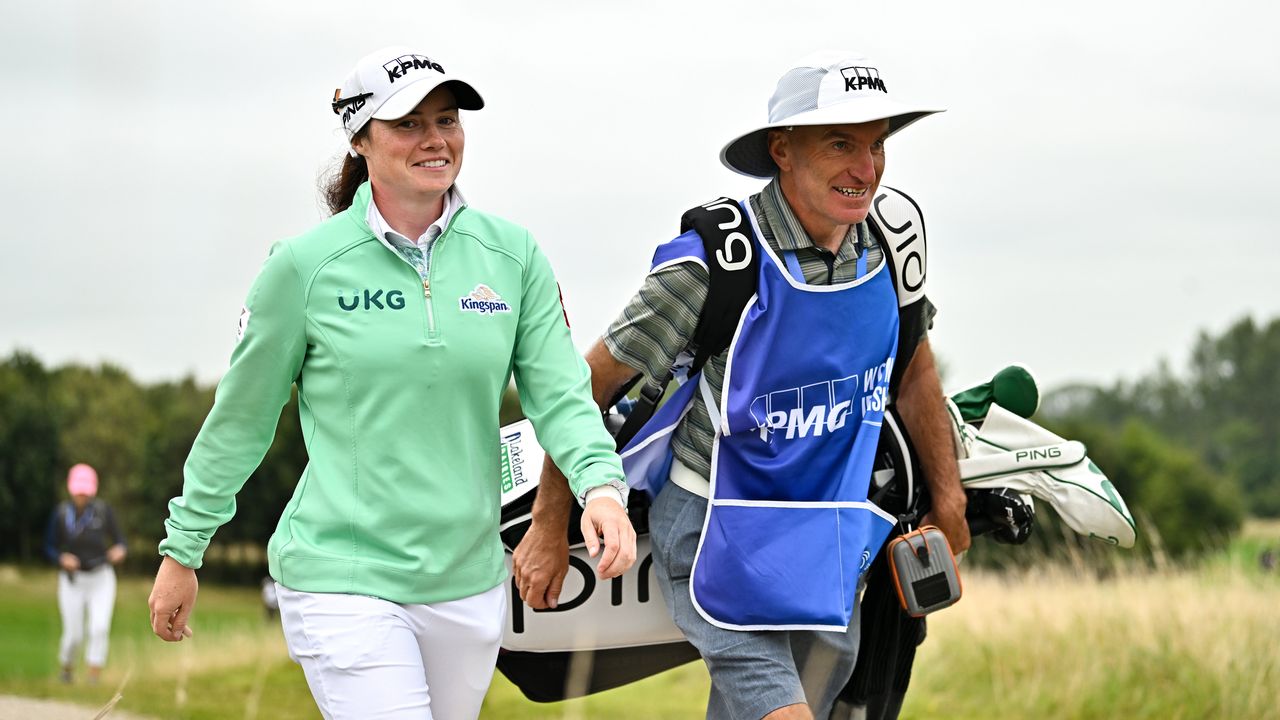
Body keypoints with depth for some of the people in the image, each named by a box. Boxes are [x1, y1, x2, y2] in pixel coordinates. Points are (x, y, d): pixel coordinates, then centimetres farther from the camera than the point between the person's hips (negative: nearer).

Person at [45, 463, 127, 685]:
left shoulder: (103, 510, -7)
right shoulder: (61, 513, -7)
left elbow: (119, 540, -2)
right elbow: (50, 547, 2)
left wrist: (120, 551, -26)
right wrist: (62, 559, -19)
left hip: (101, 577, 0)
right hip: (72, 580, 0)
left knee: (100, 628, -18)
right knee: (74, 635, 2)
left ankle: (94, 676, -15)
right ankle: (67, 666, 34)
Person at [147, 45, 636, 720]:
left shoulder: (512, 255, 3)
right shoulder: (306, 265, -6)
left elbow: (560, 394, 1)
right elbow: (240, 419, 4)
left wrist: (600, 485, -20)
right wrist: (182, 552, 10)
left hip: (467, 582, 4)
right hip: (341, 580, -4)